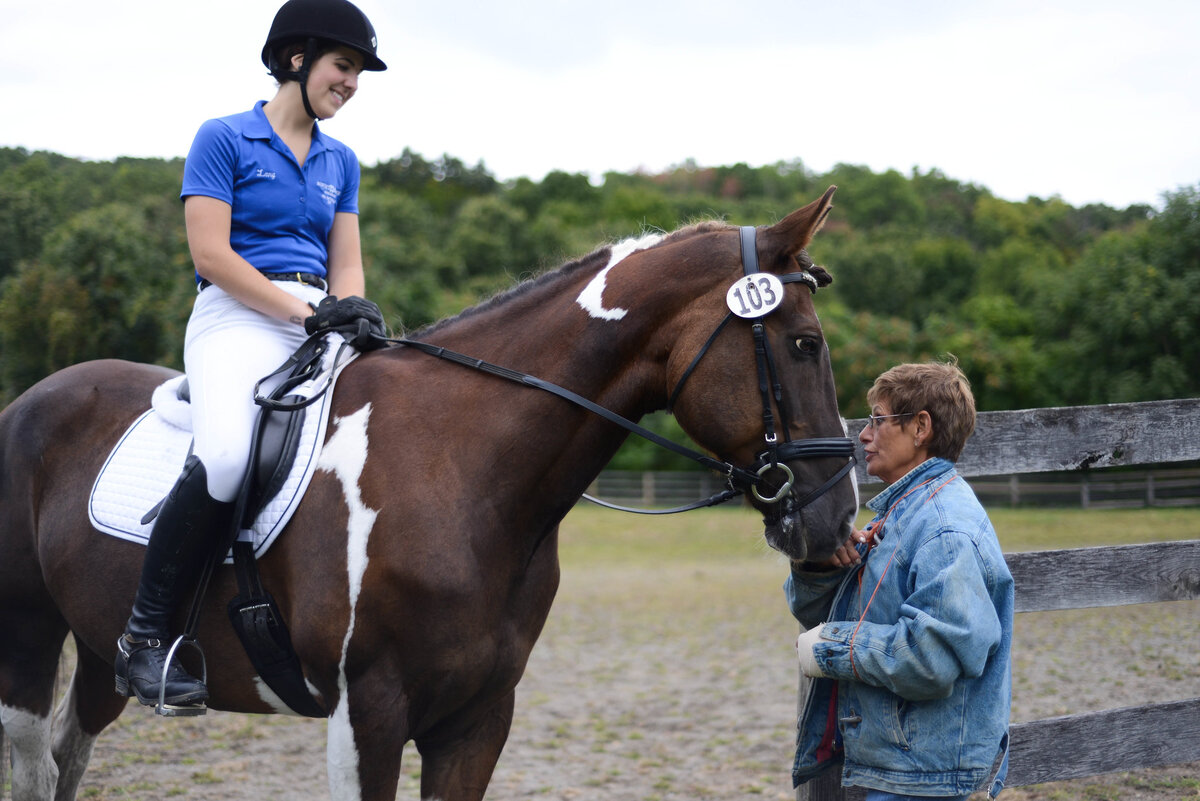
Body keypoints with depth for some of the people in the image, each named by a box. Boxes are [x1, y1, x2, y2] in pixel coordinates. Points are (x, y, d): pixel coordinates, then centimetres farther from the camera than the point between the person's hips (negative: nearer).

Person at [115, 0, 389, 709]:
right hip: (236, 318, -6)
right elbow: (211, 255, -6)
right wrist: (302, 311, -13)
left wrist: (351, 310, -5)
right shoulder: (224, 139, 2)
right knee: (224, 457, -35)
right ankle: (144, 637, -23)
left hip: (319, 326, 6)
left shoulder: (341, 162, 21)